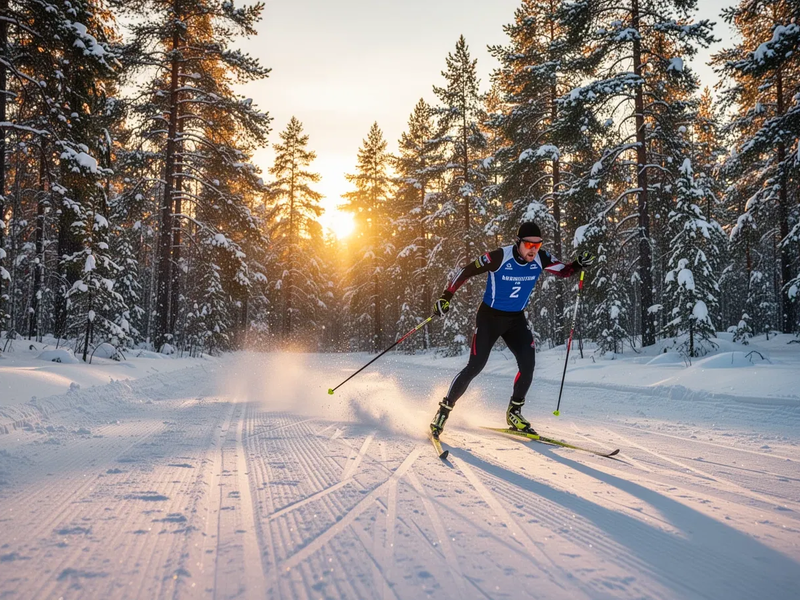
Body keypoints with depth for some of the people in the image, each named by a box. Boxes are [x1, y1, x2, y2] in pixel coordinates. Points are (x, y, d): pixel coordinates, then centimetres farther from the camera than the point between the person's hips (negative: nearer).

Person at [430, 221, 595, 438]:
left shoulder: (540, 259, -10)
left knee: (528, 365, -12)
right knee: (475, 367, -9)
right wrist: (446, 297, -17)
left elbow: (564, 271, 5)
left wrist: (580, 263, -16)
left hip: (516, 320, 4)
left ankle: (514, 412, 9)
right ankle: (444, 409, 6)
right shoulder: (499, 257, -23)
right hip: (489, 317, -4)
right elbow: (466, 271, -15)